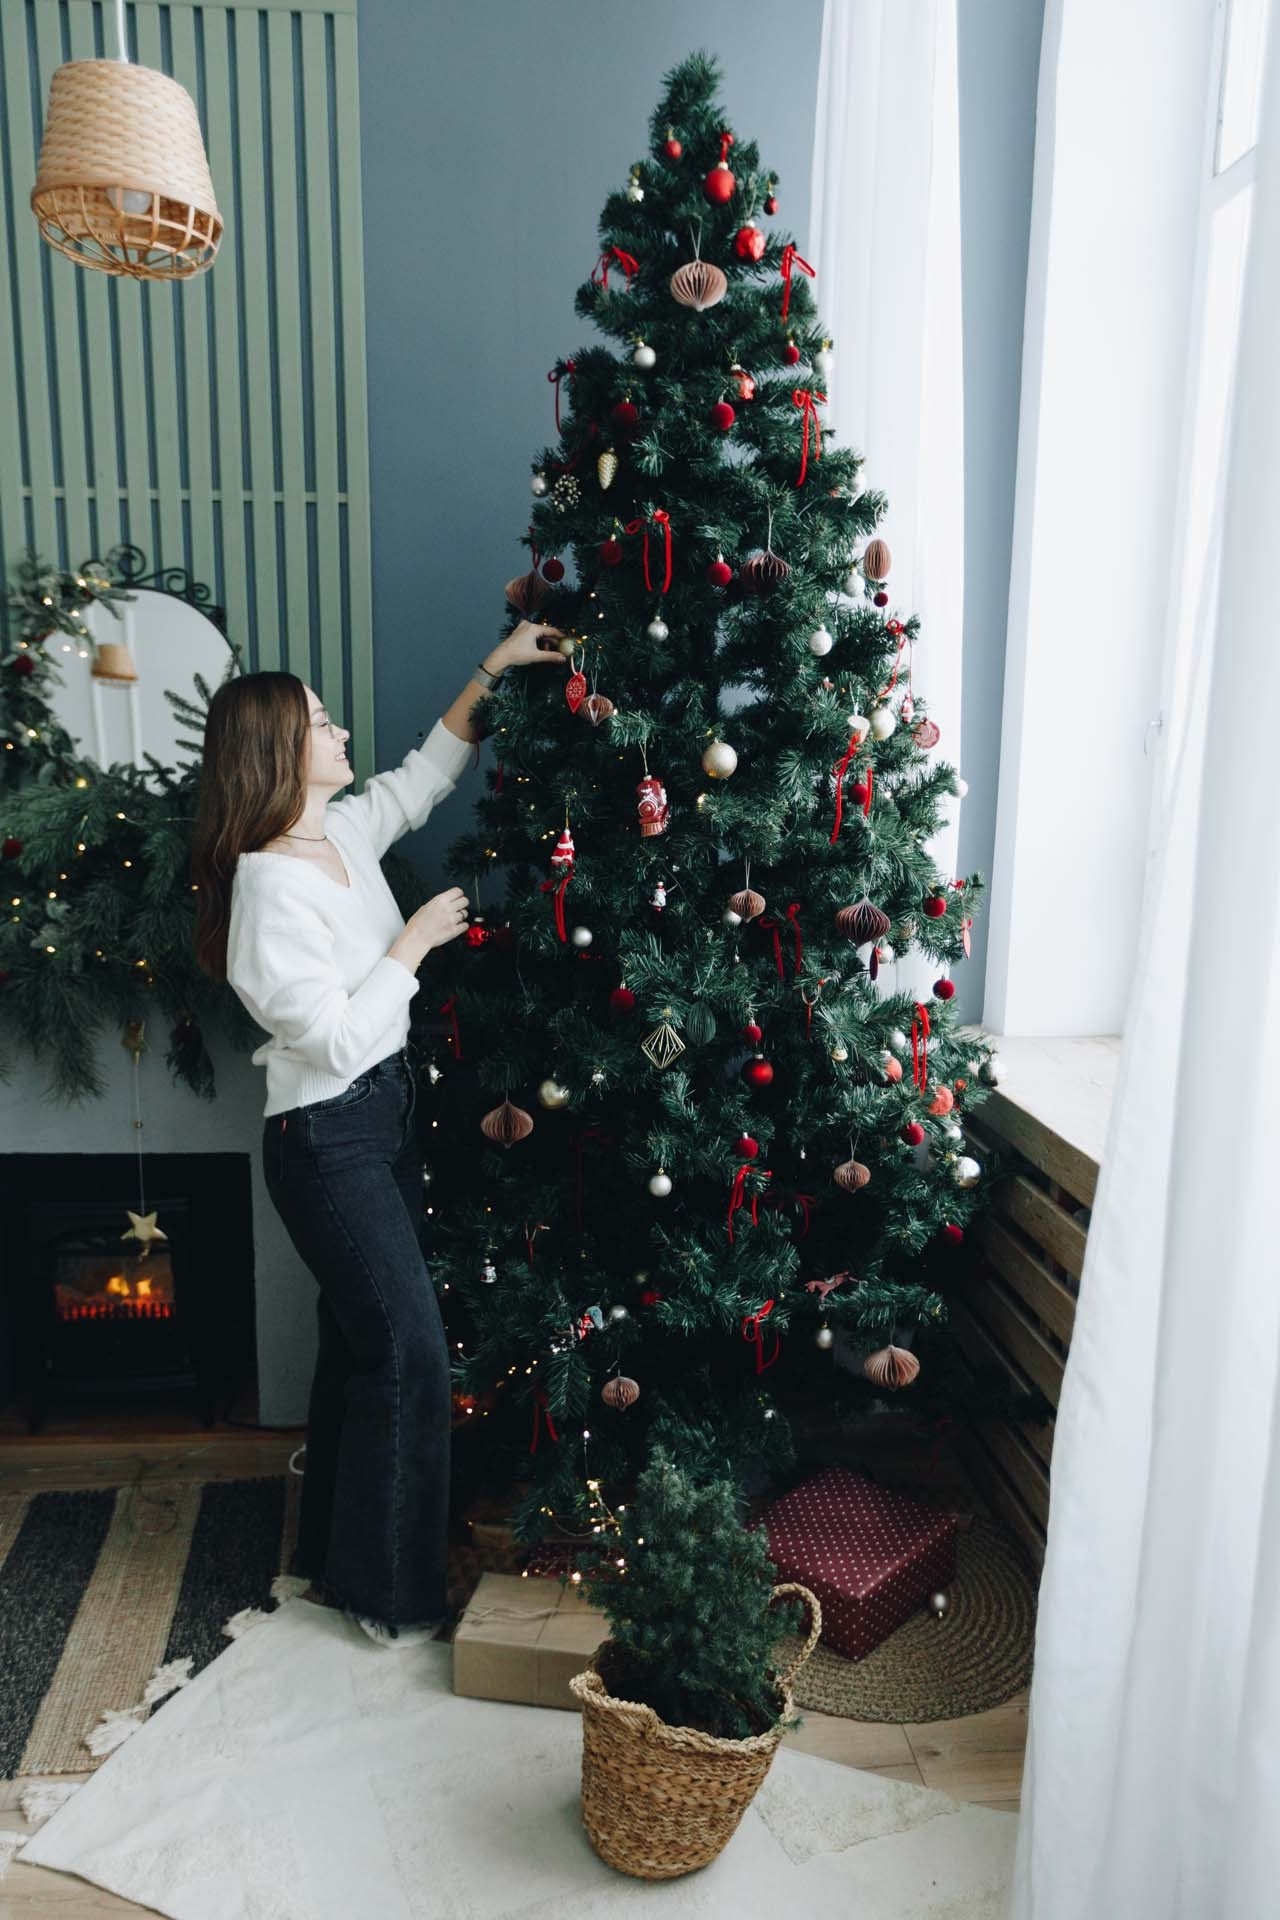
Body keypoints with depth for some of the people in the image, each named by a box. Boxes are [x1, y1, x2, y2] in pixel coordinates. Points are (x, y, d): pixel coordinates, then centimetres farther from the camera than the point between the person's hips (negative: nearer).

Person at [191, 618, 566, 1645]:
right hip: (327, 1138, -9)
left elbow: (425, 774, 20)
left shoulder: (347, 830, 3)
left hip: (385, 1112, 9)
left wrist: (490, 671, 13)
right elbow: (338, 1038, -24)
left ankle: (339, 1555, 37)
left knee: (360, 1338, 18)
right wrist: (413, 943, -14)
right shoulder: (270, 886, -22)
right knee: (410, 1350, -2)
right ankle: (392, 1594, 17)